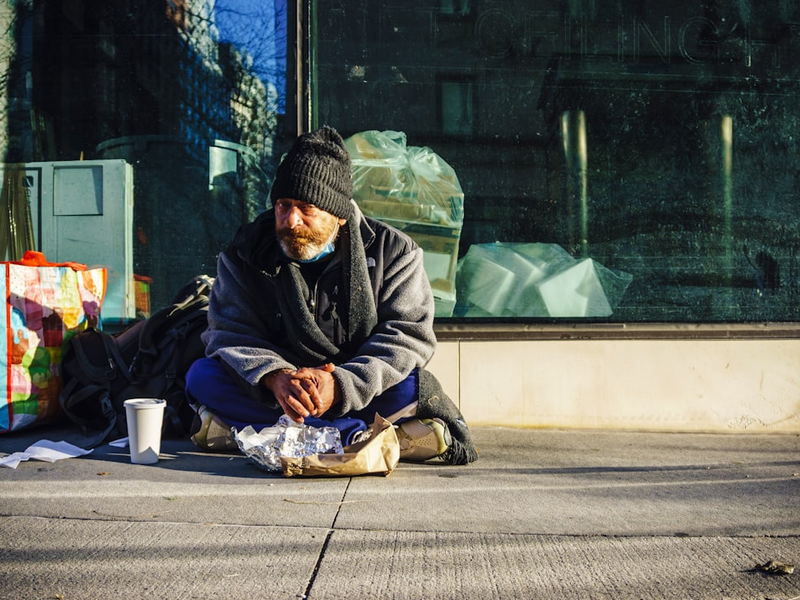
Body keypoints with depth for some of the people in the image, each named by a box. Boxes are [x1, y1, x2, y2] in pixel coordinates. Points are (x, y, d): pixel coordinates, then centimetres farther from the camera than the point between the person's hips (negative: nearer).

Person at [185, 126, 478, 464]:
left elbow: (408, 336, -12)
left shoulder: (392, 252, -4)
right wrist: (274, 376, -29)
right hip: (271, 392, 2)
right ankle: (362, 435, -32)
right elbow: (231, 333, -7)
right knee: (202, 376, -25)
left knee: (413, 384, -31)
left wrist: (339, 385, -28)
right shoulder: (246, 253, 1)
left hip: (359, 392, -2)